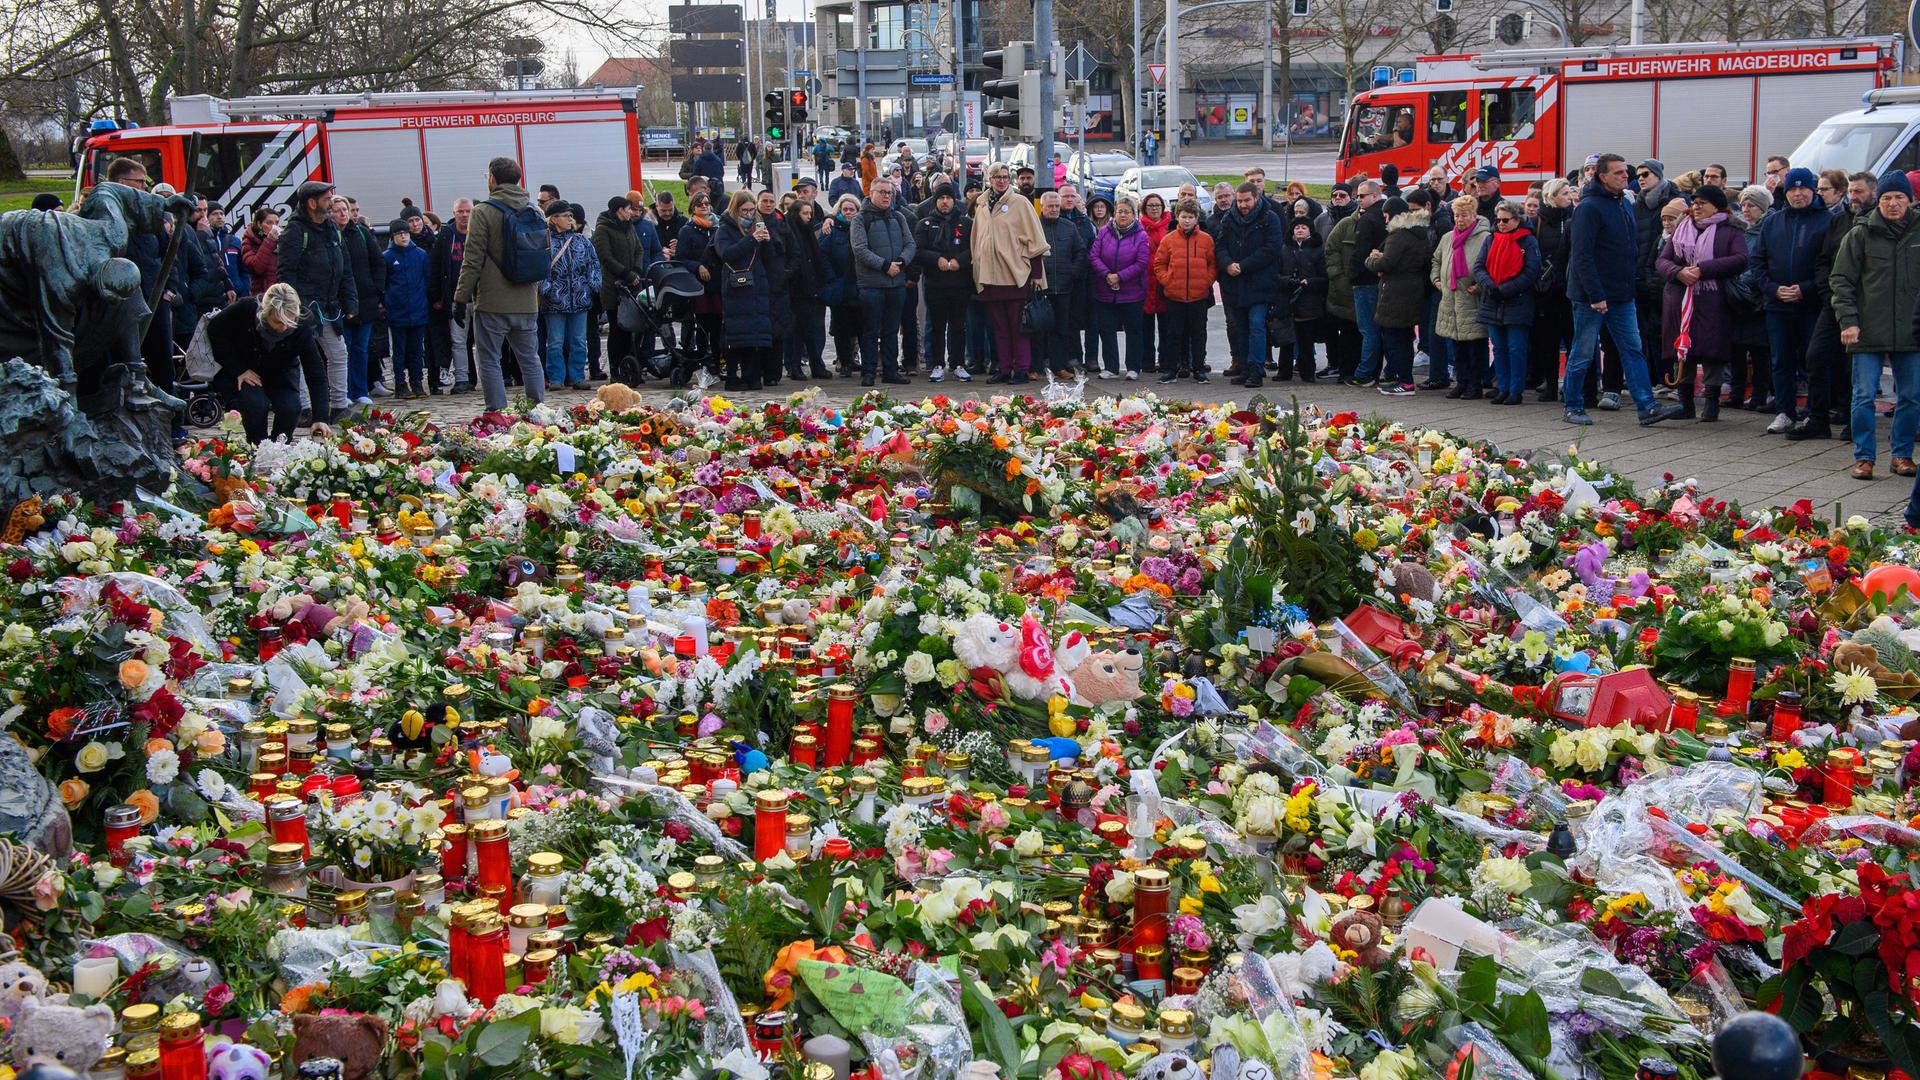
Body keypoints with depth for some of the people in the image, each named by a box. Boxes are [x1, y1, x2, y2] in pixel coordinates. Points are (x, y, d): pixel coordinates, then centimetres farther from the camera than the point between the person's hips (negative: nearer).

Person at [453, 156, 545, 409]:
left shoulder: (483, 212, -9)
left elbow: (472, 260, -10)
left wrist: (461, 297, -4)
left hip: (492, 303, -5)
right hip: (527, 303, 5)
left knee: (489, 360, 3)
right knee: (530, 360, 13)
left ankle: (497, 412, -1)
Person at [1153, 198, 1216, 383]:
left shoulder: (1206, 239, 2)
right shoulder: (1168, 239, 2)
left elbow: (1213, 265, 6)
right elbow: (1159, 264, 6)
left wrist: (1207, 281, -5)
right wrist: (1167, 281, -5)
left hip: (1199, 296, 0)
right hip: (1174, 296, 0)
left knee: (1198, 334, 7)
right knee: (1173, 333, 5)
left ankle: (1199, 369, 15)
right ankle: (1170, 369, 11)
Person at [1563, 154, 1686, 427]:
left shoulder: (1625, 204, 12)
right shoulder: (1589, 207, -14)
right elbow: (1582, 255, -19)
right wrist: (1595, 296, -22)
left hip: (1622, 295, 8)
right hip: (1592, 296, -8)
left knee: (1633, 350, 3)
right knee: (1583, 354, 2)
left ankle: (1646, 407, 2)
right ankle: (1573, 407, 13)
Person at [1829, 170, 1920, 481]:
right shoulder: (1861, 235, 1)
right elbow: (1841, 280, 1)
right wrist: (1848, 321, -8)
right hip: (1868, 333, -2)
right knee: (1864, 396, -2)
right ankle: (1863, 457, 6)